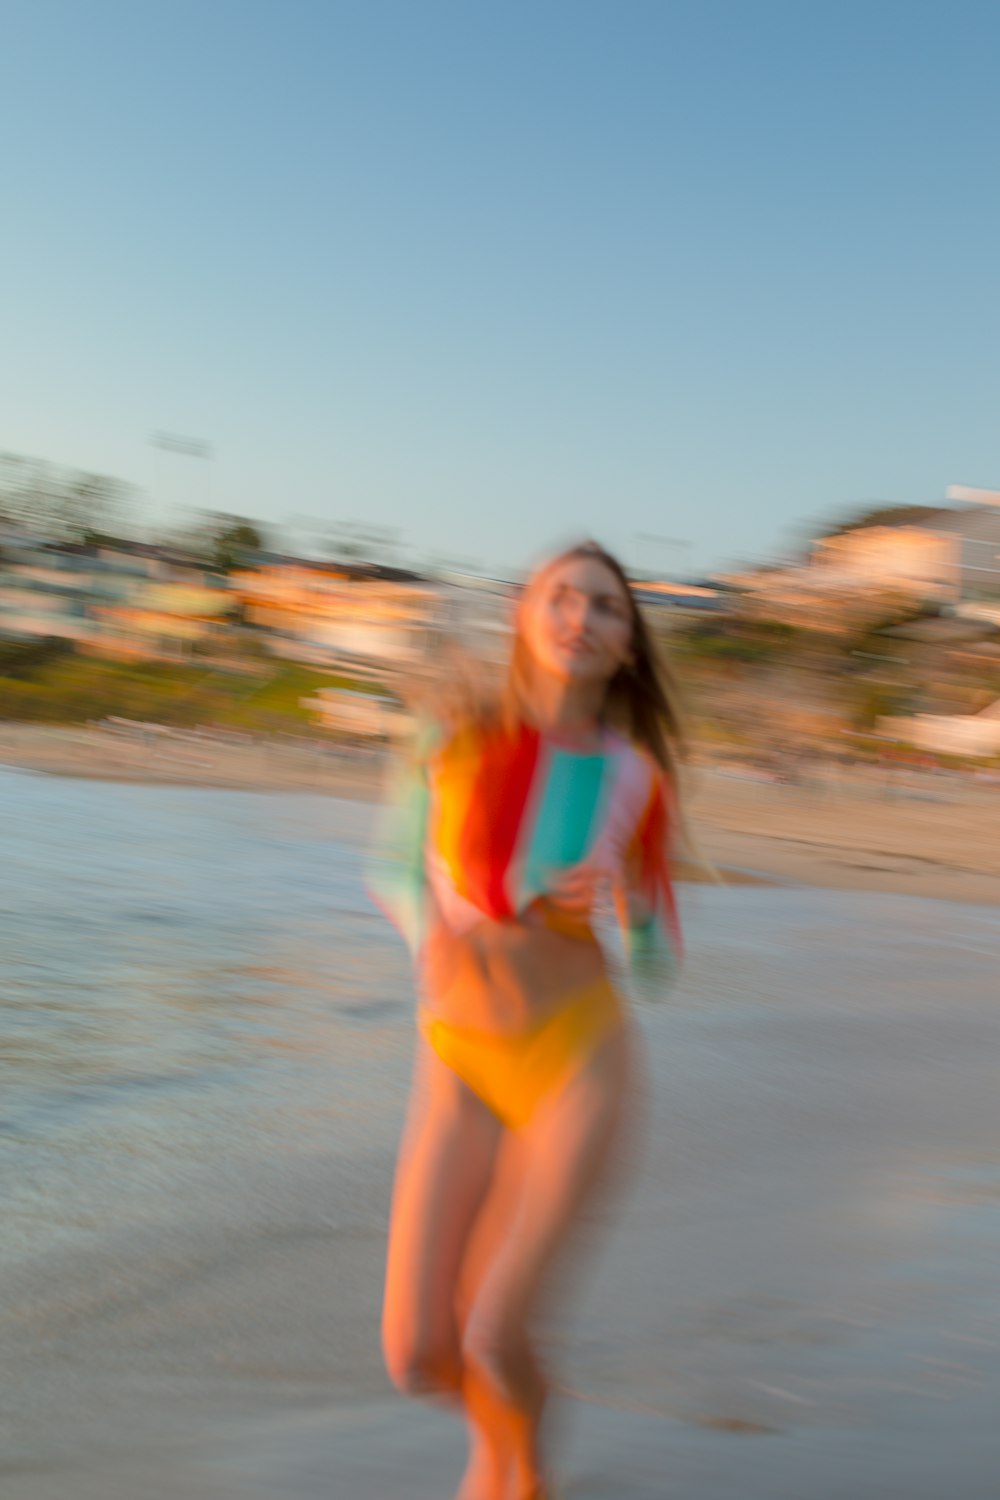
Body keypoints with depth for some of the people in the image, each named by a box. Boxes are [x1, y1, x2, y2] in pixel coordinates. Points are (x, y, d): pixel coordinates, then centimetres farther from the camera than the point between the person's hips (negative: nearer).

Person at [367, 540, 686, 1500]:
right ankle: (497, 1423, 36)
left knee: (491, 1339, -13)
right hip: (461, 1065, 2)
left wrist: (629, 908, -20)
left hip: (579, 1058, -1)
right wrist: (432, 934, -12)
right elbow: (393, 870, 10)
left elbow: (657, 970, 2)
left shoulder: (637, 781, -5)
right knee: (417, 1356, -3)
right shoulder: (452, 738, -6)